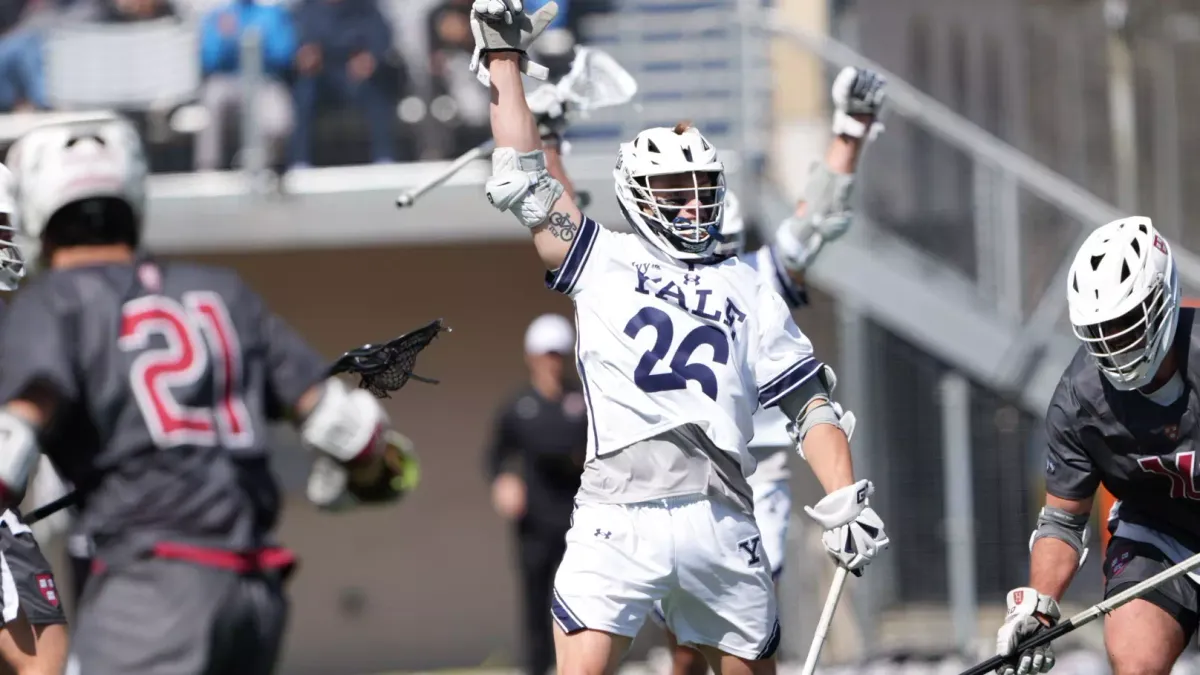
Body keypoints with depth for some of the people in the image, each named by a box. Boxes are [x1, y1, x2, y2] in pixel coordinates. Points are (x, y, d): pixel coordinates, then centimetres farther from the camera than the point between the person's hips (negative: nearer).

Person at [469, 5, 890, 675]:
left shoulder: (746, 288, 19)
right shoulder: (605, 260, 15)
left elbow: (810, 401, 15)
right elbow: (524, 183, 10)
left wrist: (847, 501, 3)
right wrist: (505, 64, 12)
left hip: (720, 523, 2)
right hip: (617, 520, -2)